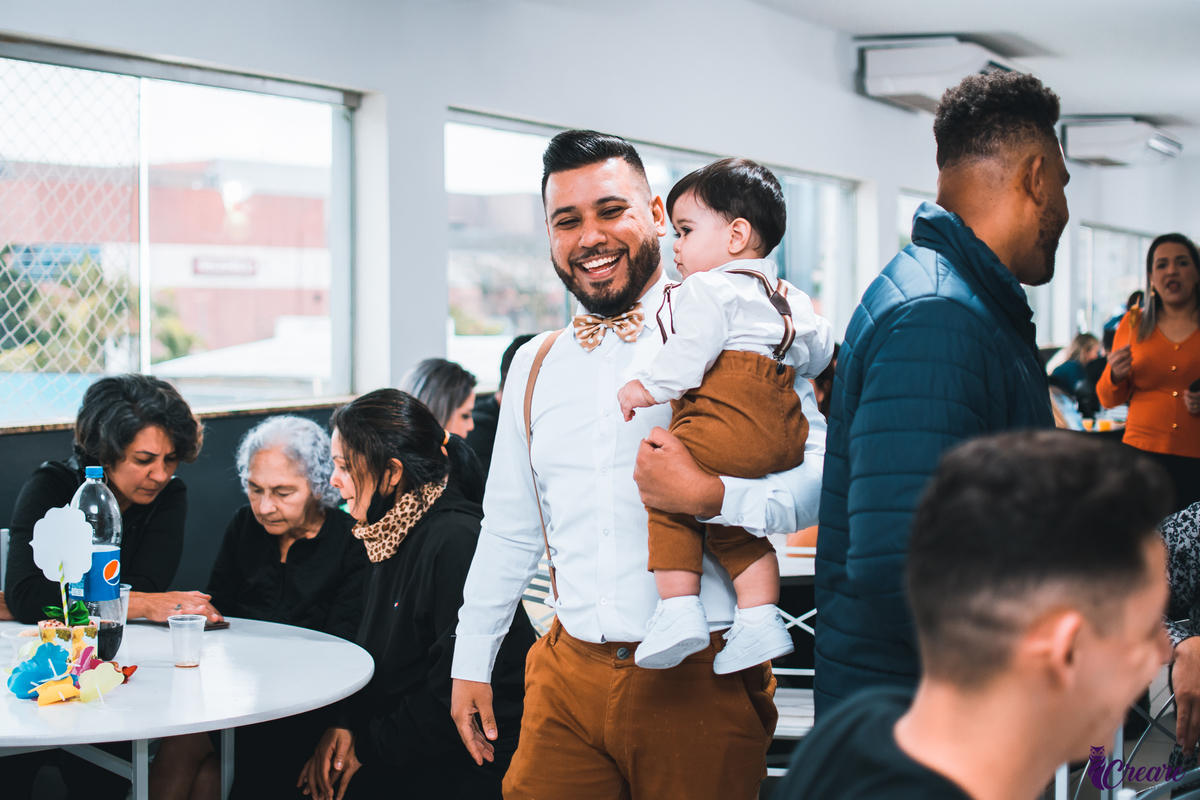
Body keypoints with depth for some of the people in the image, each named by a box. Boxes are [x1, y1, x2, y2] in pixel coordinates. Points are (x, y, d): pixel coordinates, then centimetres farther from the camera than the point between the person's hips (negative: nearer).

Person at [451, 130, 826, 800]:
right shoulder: (536, 367, 13)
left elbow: (824, 474, -12)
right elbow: (509, 529, 21)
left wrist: (711, 497, -26)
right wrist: (472, 663, 20)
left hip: (700, 684, -4)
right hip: (566, 678, 4)